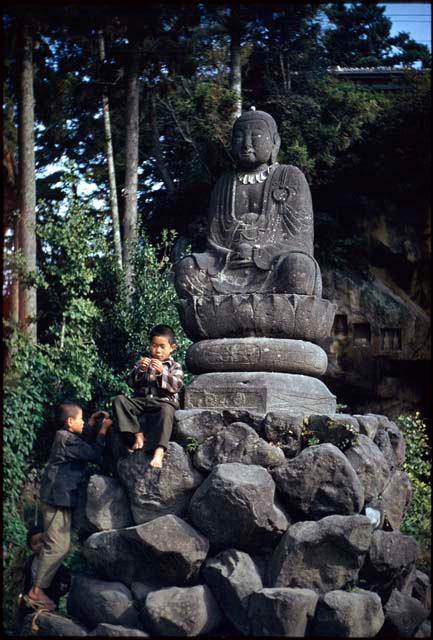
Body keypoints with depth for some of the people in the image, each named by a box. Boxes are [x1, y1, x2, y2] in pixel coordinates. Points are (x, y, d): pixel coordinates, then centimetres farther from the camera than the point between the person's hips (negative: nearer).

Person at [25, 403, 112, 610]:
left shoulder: (65, 437, 14)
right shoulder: (67, 439, -16)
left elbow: (83, 445, 31)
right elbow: (95, 455, -19)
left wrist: (91, 425, 22)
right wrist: (103, 430, -11)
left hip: (58, 497, 11)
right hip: (58, 498, -11)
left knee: (55, 545, 17)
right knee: (58, 546, -11)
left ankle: (39, 587, 22)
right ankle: (36, 591, -8)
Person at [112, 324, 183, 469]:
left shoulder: (175, 366, 12)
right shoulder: (144, 362, 19)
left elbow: (176, 386, -6)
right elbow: (131, 383, 8)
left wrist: (162, 372, -19)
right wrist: (139, 370, -11)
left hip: (163, 401, -3)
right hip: (141, 400, 4)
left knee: (166, 410, -39)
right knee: (119, 400, -23)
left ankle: (159, 451, -53)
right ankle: (138, 435, -29)